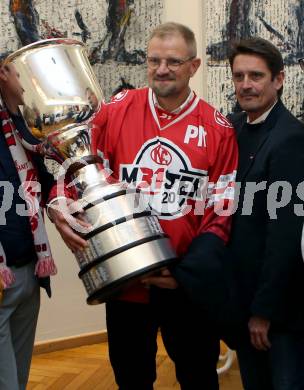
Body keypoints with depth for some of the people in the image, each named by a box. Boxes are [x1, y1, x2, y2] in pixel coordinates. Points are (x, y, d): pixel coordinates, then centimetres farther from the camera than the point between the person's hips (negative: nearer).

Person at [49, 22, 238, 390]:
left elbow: (222, 211, -4)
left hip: (190, 286, 0)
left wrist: (187, 272, -14)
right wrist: (61, 210, -18)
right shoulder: (114, 111, -4)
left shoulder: (218, 129, -4)